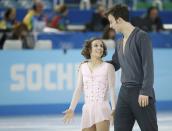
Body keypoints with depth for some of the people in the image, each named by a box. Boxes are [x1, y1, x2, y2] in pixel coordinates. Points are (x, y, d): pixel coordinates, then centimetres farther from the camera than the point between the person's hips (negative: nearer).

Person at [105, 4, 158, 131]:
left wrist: (145, 92, -19)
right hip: (124, 92, 7)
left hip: (141, 93, -7)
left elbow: (148, 66, -14)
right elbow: (115, 64, 31)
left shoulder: (141, 37, -8)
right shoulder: (120, 44, 16)